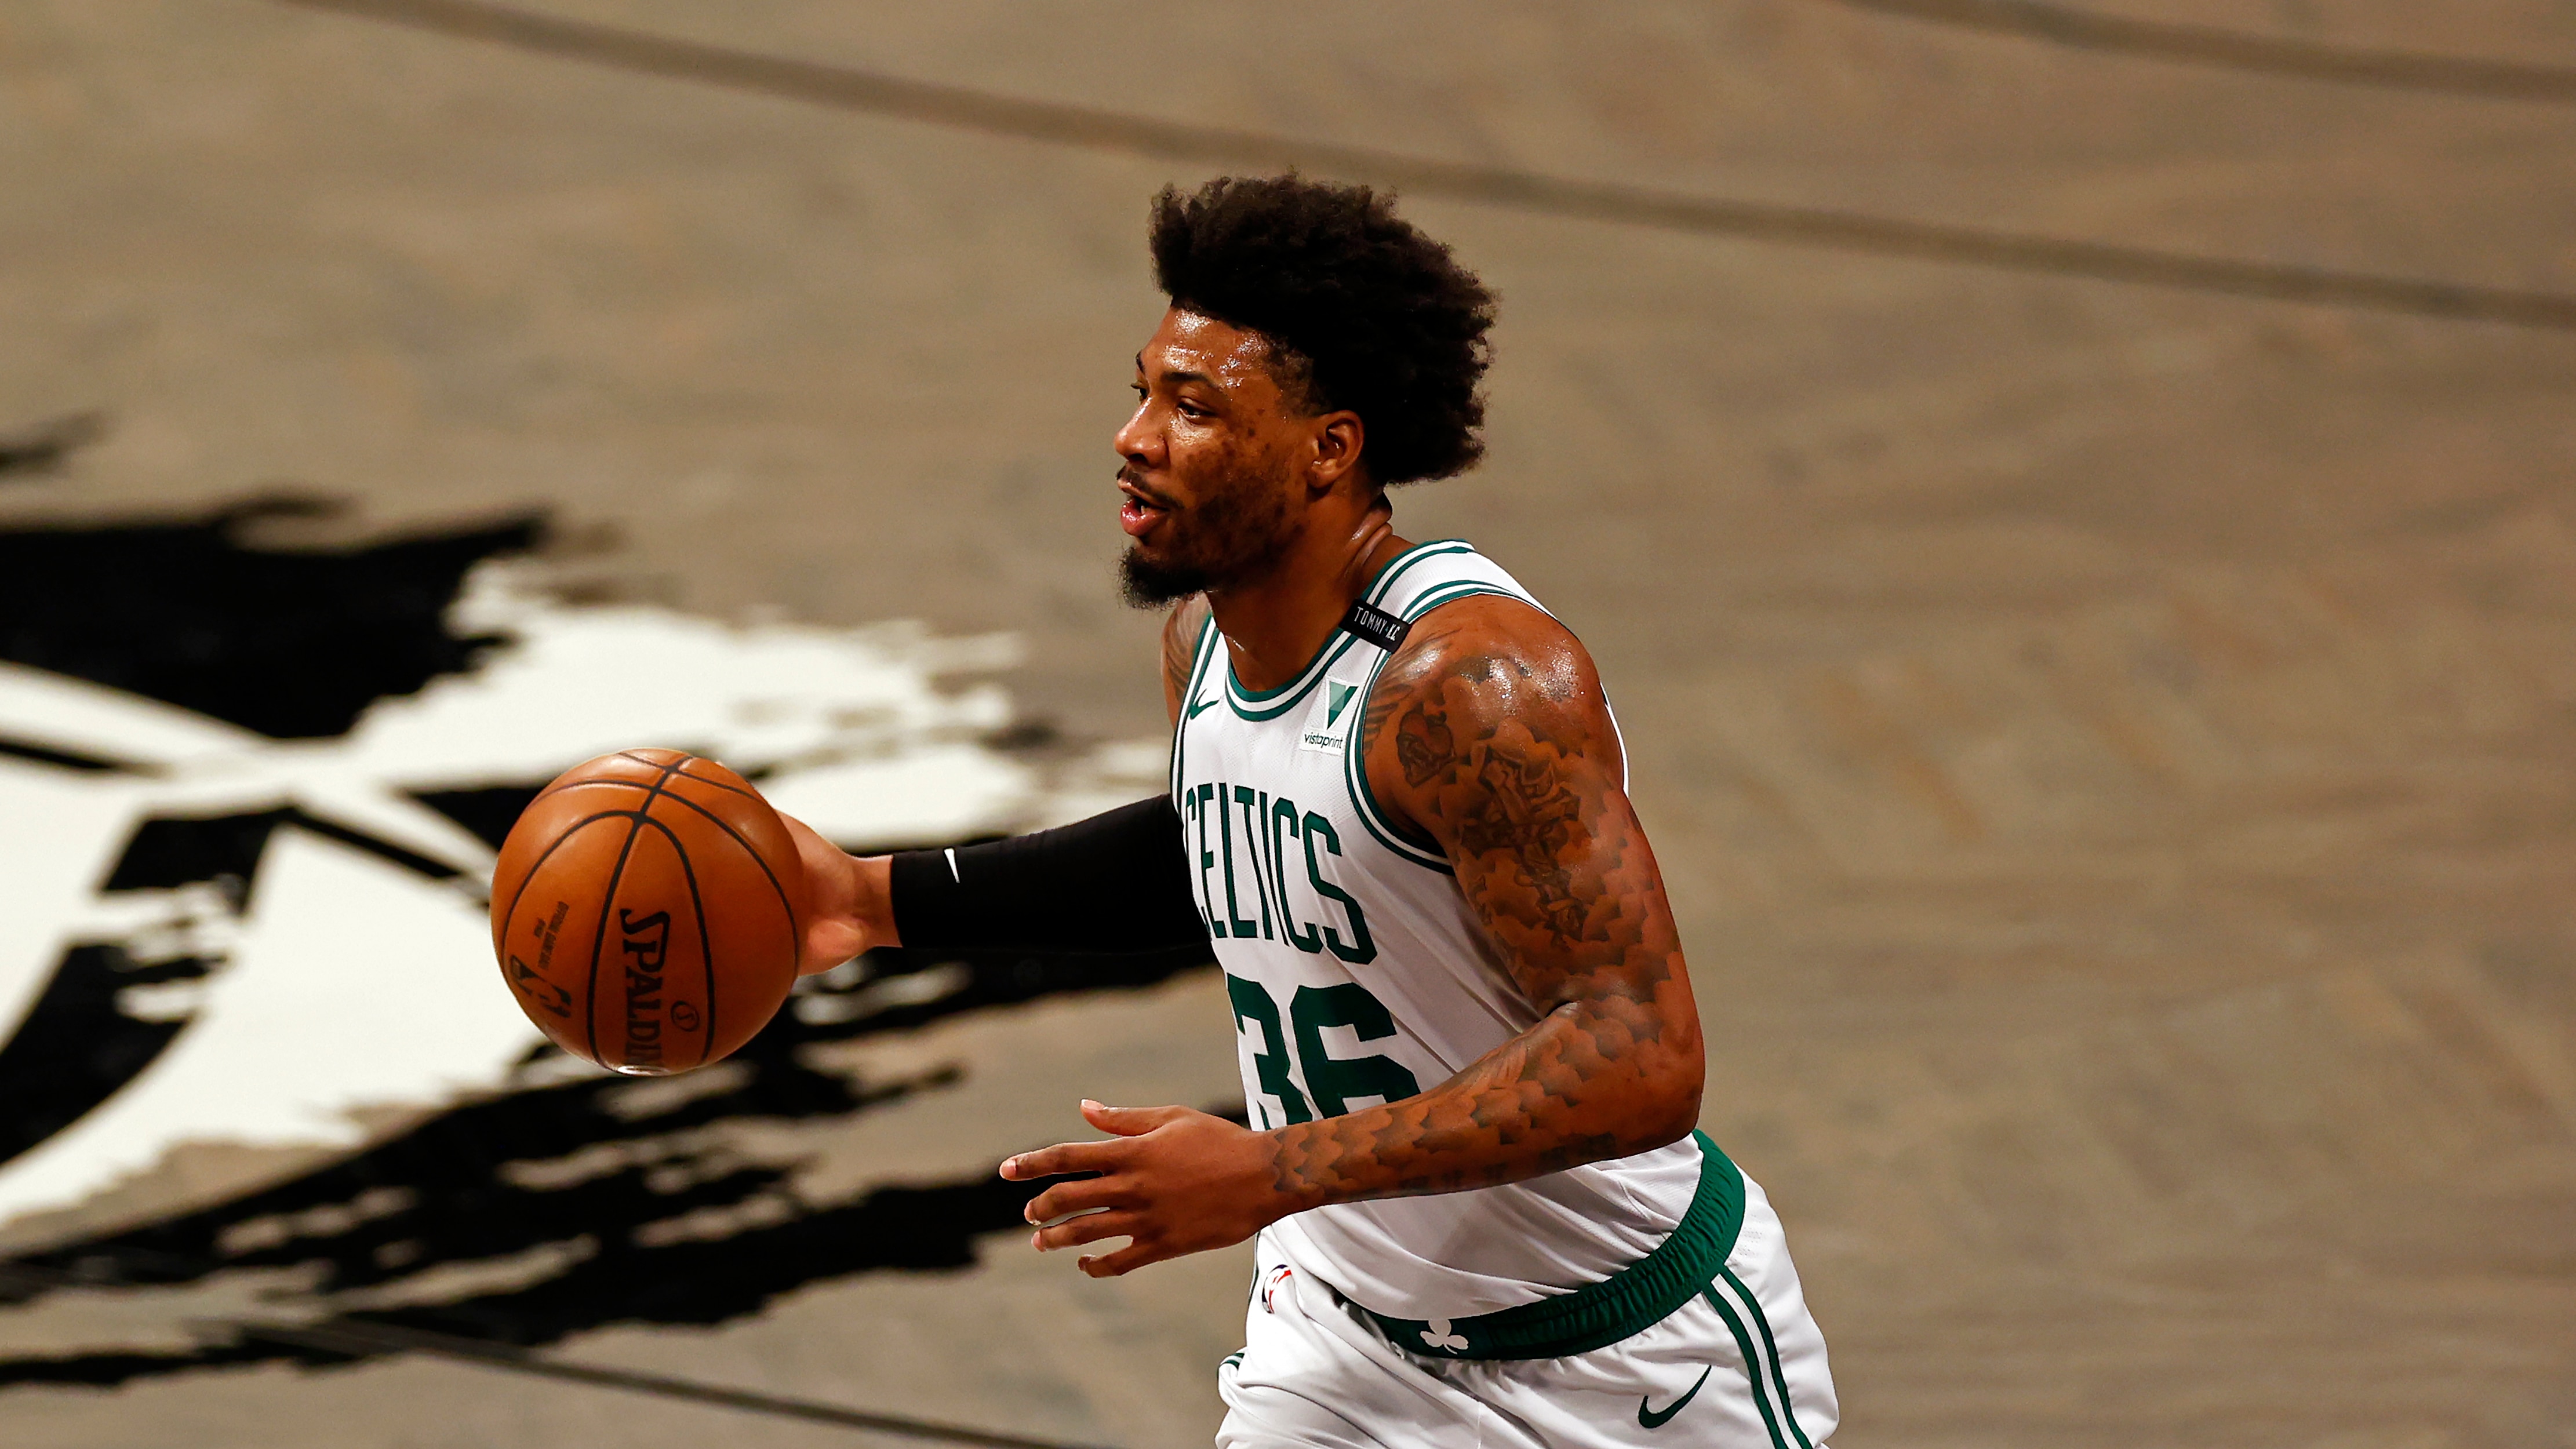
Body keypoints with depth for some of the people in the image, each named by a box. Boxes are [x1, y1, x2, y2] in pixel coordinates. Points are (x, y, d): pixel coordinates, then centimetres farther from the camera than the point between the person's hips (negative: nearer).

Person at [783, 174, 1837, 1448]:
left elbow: (1642, 1061, -33)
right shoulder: (1206, 637, -3)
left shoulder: (1473, 680, -28)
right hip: (1354, 1330, 7)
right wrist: (888, 901, 11)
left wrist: (1274, 1174, -34)